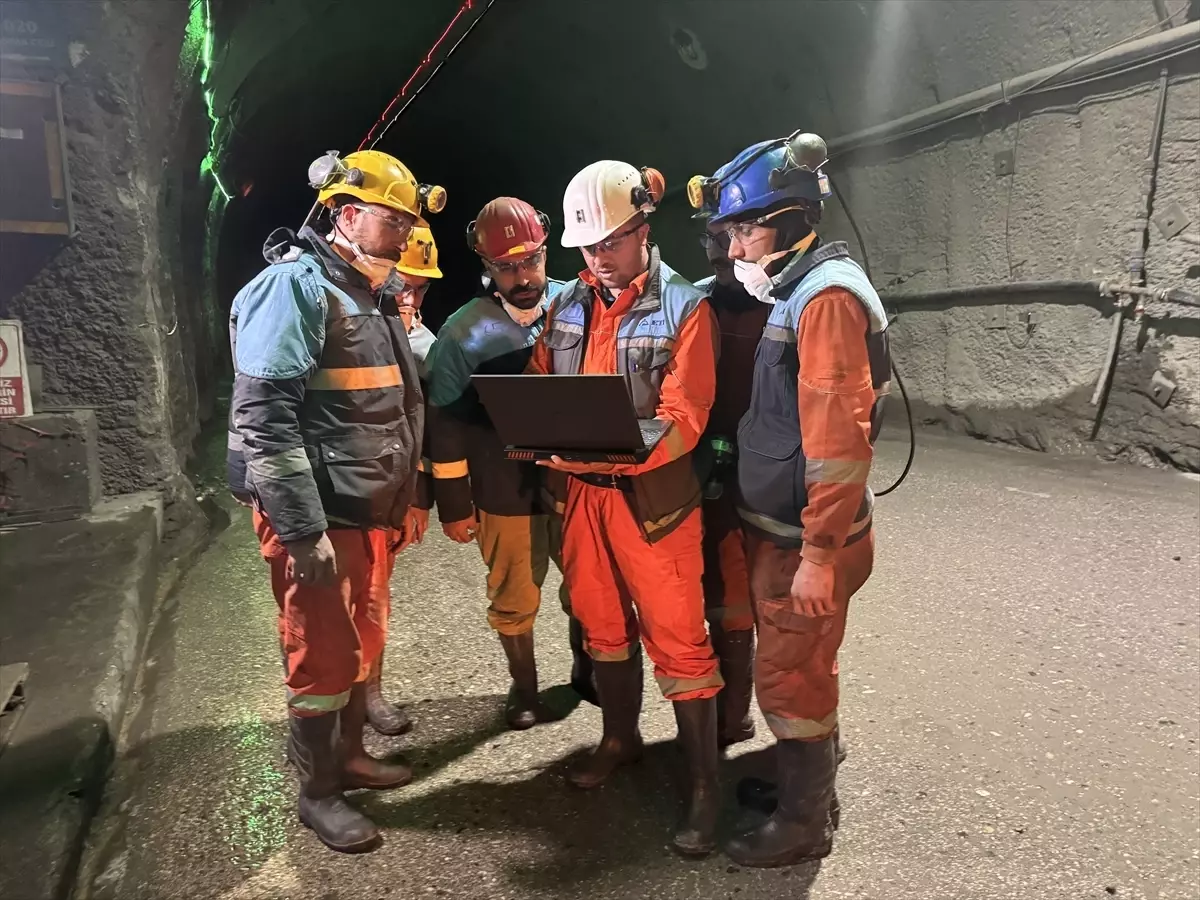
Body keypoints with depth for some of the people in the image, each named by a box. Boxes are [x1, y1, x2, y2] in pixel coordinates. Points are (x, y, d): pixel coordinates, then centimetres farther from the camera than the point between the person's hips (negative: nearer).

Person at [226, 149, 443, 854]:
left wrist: (402, 501, 18)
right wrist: (303, 530, -24)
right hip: (318, 516, -9)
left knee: (364, 639, 19)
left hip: (367, 511, 9)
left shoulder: (373, 295, 14)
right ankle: (317, 793, 24)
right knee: (323, 655, 4)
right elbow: (264, 417, -23)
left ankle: (350, 755, 39)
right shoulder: (297, 285, -15)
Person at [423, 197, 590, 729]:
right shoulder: (464, 332, -9)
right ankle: (525, 688, 40)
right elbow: (446, 426, -5)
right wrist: (455, 506, -3)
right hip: (507, 494, -1)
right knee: (514, 600, 15)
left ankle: (587, 669, 44)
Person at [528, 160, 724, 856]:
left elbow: (682, 421, -17)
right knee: (602, 626, 19)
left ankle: (705, 786, 19)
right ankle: (620, 738, 42)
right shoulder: (567, 306, 8)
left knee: (678, 643, 2)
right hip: (581, 495, 6)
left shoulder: (684, 308, -9)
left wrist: (601, 452, -31)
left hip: (654, 500, -5)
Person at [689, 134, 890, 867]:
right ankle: (812, 778, 41)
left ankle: (804, 823, 23)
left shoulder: (827, 294, -19)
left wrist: (819, 553, -25)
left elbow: (838, 435, -25)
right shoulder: (792, 290, 12)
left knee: (789, 680, 4)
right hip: (780, 528, 9)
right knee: (801, 669, 22)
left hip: (805, 539, -9)